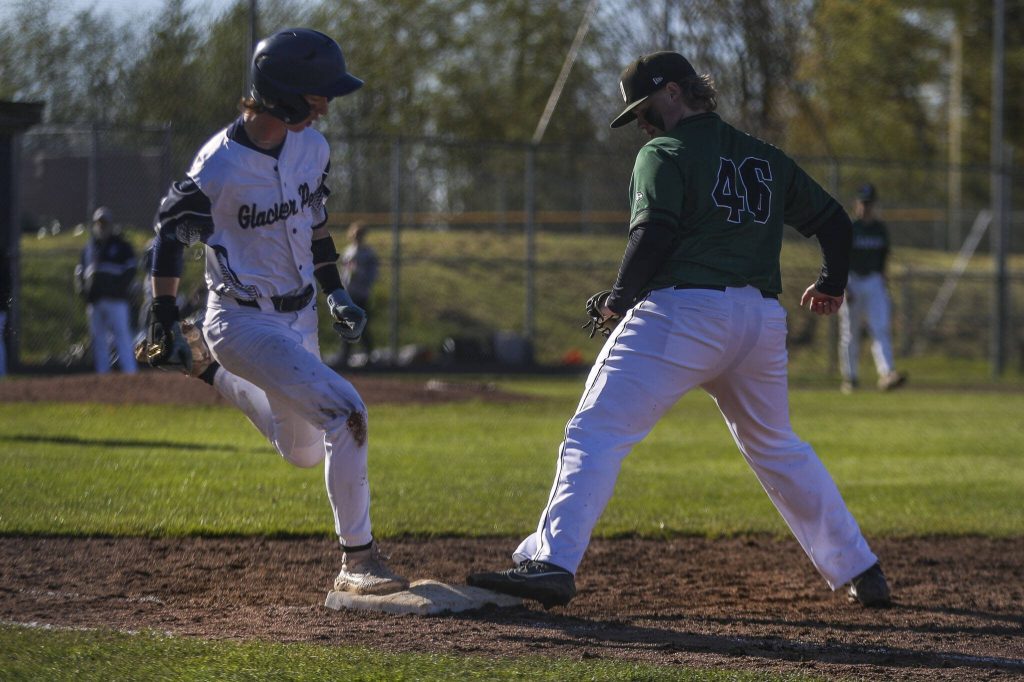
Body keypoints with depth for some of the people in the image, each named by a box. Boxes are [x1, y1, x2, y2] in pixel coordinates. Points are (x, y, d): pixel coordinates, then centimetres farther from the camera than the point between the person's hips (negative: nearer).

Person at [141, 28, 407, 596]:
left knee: (303, 452, 20)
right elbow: (170, 234, -12)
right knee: (343, 410, -23)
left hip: (300, 315, 8)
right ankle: (357, 558, -15)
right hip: (244, 322, -8)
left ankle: (208, 368, 39)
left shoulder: (312, 147, -2)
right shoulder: (220, 167, -23)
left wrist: (335, 294, 11)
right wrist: (164, 323, -9)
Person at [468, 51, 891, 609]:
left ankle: (553, 562, -26)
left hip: (681, 312, -7)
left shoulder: (664, 154, 0)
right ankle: (858, 569, 23)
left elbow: (654, 234, -14)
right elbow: (832, 219, 25)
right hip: (761, 321, 7)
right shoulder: (765, 159, 20)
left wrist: (619, 297, -2)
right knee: (776, 448, 23)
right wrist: (831, 285, 41)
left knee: (594, 433, -10)